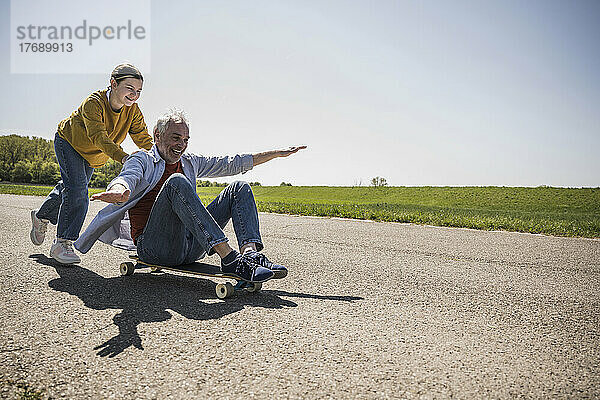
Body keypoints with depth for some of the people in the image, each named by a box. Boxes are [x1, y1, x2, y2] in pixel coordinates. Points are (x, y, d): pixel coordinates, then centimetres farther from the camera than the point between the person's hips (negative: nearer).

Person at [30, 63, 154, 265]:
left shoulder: (133, 111, -20)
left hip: (93, 157, 6)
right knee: (77, 189, -21)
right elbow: (99, 137, -48)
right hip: (68, 141, -6)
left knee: (70, 188, 21)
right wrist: (122, 157, -64)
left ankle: (41, 216, 48)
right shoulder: (94, 103, -36)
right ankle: (62, 243, -12)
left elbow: (144, 140, -22)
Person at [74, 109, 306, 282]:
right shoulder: (142, 160, 6)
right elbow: (129, 176, -18)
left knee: (239, 188, -2)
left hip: (191, 246, 6)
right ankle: (229, 258, -41)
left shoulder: (190, 163, 22)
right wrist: (120, 191, -44)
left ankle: (251, 252, -29)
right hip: (154, 246, -6)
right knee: (177, 182, -30)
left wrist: (277, 153, 26)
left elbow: (232, 164, 26)